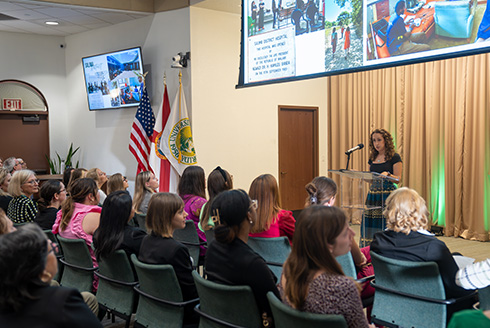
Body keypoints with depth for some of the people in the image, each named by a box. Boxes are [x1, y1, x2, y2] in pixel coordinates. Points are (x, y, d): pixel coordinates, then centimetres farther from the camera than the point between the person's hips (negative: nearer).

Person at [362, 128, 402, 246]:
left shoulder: (394, 157, -2)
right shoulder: (372, 158, 15)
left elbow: (398, 179, -7)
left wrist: (387, 174, -24)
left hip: (388, 194, -5)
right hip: (373, 193, 6)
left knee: (385, 225, -9)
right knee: (370, 225, 1)